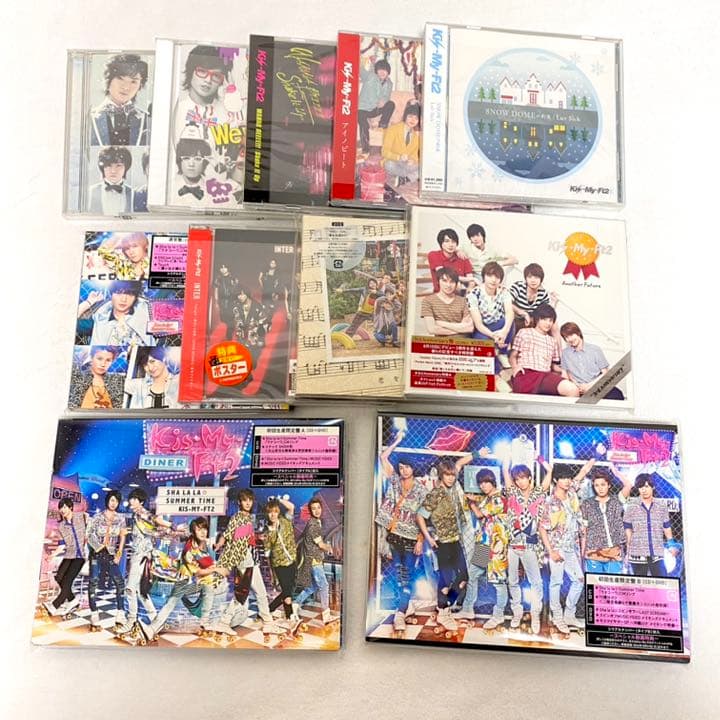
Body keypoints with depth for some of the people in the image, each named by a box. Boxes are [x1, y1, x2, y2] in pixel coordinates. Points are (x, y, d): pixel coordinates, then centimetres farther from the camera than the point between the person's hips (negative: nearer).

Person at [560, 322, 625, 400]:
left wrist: (590, 385, -8)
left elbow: (605, 373, 8)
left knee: (616, 393, -35)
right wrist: (576, 386, -7)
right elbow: (564, 376, 14)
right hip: (580, 390, 1)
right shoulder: (565, 353, 15)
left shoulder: (595, 349, 11)